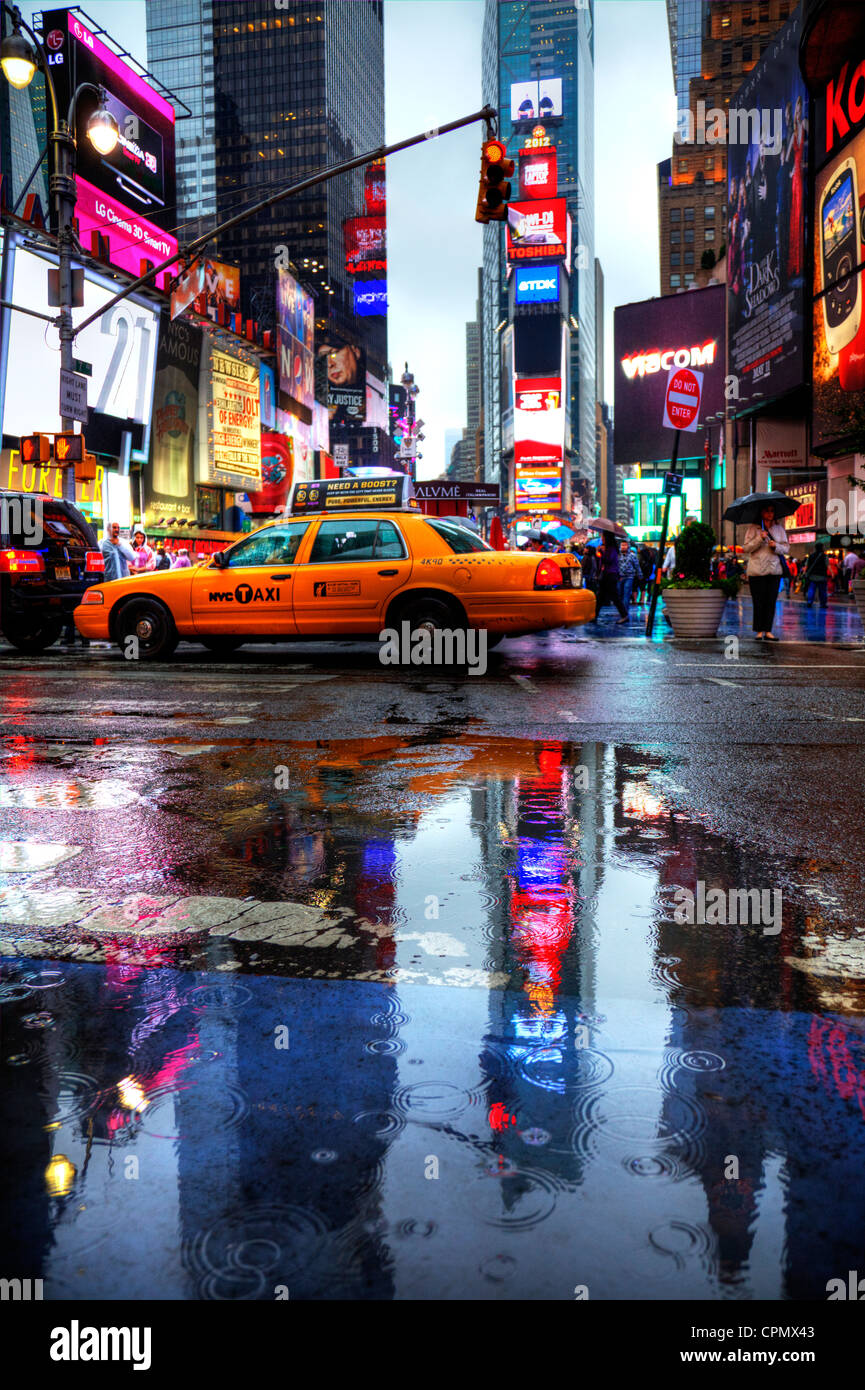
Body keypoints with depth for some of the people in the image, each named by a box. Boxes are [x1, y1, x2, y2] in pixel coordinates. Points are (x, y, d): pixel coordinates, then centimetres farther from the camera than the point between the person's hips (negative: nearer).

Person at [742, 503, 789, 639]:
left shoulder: (779, 528, 12)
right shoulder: (752, 528, 3)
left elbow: (786, 548, 10)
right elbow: (746, 548, -4)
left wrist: (776, 546, -10)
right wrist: (760, 539, -16)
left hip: (774, 571, 3)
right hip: (757, 570, -3)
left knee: (771, 602, 0)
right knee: (759, 602, -3)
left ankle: (768, 631, 5)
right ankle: (759, 631, 3)